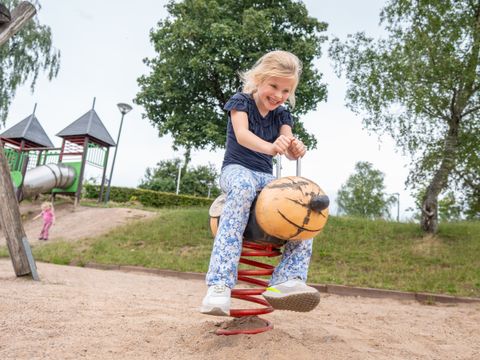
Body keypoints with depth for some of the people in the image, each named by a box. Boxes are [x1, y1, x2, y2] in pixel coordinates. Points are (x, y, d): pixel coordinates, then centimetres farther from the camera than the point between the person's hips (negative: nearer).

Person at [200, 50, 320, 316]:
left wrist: (296, 150, -30)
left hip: (267, 176, 5)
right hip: (236, 169, -5)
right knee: (244, 187, -42)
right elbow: (241, 134, -22)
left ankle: (287, 279, -30)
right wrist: (270, 147, -44)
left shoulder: (282, 115, 12)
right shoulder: (241, 102, -1)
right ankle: (219, 284, -49)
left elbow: (288, 151, -3)